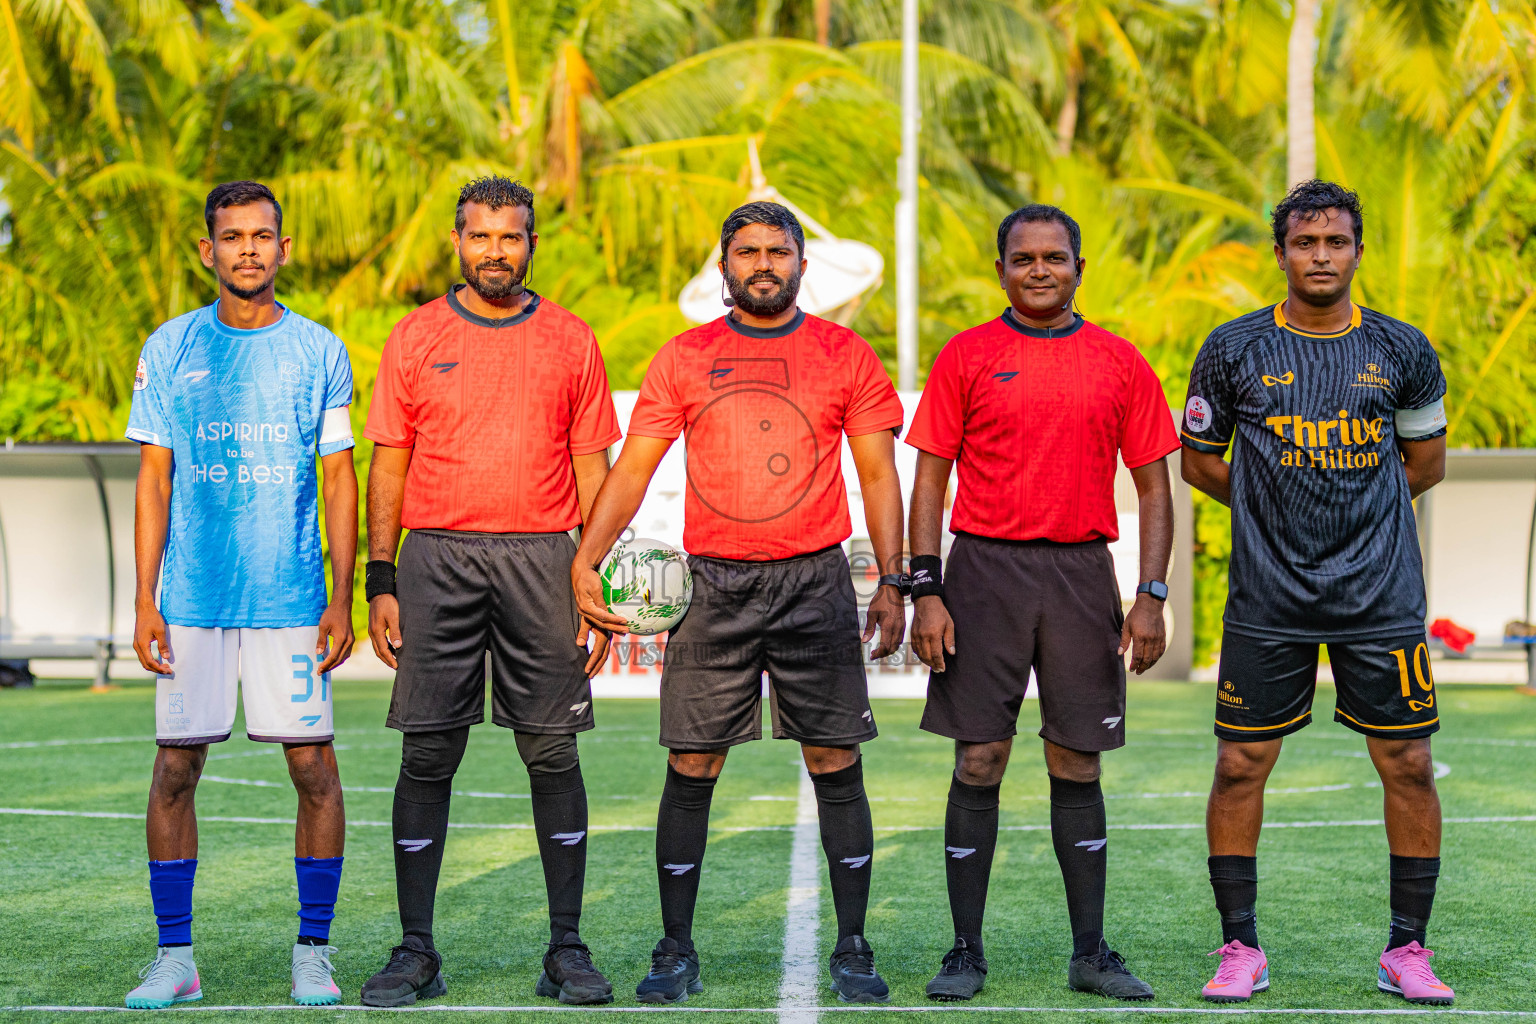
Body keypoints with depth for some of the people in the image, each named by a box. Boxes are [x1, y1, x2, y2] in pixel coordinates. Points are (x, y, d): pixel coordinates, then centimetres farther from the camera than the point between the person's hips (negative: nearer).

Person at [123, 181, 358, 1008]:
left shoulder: (319, 351, 5)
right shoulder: (169, 349, 6)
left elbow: (340, 481, 6)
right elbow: (153, 481, 6)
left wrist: (341, 599, -2)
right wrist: (144, 600, -1)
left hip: (291, 597, 0)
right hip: (192, 597, 1)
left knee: (313, 766, -3)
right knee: (175, 767, 0)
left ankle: (314, 952, 9)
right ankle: (175, 957, 10)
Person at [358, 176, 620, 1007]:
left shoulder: (570, 341, 8)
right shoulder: (416, 339, 7)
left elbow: (592, 469, 8)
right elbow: (388, 465, 7)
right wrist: (380, 582, 0)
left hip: (540, 560, 0)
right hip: (437, 559, 0)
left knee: (553, 752, 1)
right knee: (427, 755, 0)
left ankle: (567, 949, 8)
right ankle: (415, 952, 7)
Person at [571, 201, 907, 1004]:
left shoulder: (845, 356, 5)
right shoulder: (684, 358, 7)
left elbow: (878, 473, 6)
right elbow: (634, 466, 4)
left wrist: (892, 582, -1)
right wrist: (586, 559, -9)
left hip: (816, 582, 0)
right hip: (714, 584, 1)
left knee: (836, 769, 1)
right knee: (690, 771, 1)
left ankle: (852, 951, 11)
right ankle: (676, 952, 11)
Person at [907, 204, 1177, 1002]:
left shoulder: (1119, 363, 8)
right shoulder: (966, 357, 4)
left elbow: (1153, 487, 9)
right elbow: (930, 480, 3)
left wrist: (1151, 597, 0)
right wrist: (926, 591, -6)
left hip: (1082, 575, 1)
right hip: (985, 570, -1)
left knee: (1077, 765, 5)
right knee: (979, 762, 0)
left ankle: (1090, 952, 14)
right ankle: (966, 951, 9)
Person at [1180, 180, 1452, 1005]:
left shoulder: (1402, 351, 4)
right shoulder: (1234, 350, 1)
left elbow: (1425, 462, 16)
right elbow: (1200, 461, 12)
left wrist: (1358, 504, 12)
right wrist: (1273, 506, 11)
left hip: (1381, 595, 1)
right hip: (1267, 597, -1)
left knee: (1408, 766, 1)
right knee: (1240, 766, -1)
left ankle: (1407, 952, 13)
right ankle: (1241, 948, 12)